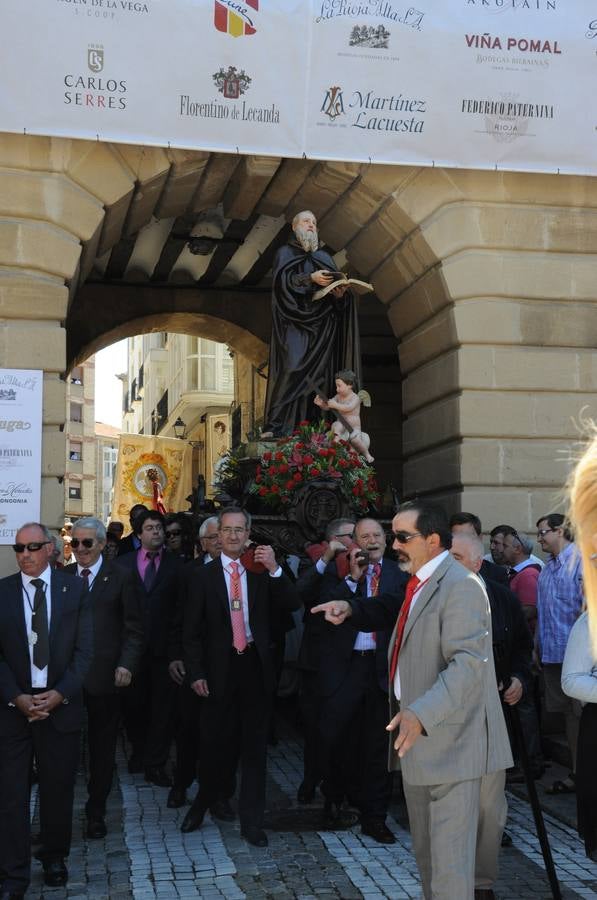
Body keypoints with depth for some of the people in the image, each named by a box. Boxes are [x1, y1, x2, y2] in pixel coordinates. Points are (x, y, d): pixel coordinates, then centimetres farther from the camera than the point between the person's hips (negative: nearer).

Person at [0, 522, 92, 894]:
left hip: (62, 706, 0)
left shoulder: (75, 589, 1)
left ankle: (55, 857, 30)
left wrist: (61, 693, -11)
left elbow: (85, 649, 0)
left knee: (59, 790, 10)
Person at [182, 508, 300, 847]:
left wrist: (275, 568, -19)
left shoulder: (263, 571, 4)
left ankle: (252, 820, 18)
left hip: (256, 666, 1)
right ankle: (204, 803, 34)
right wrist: (196, 673, -4)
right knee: (215, 742, 9)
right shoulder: (205, 575, 2)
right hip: (221, 667, -1)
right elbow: (192, 629, 2)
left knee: (255, 746, 7)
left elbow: (293, 604, -7)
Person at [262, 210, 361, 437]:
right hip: (295, 322, -5)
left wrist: (340, 292, -7)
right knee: (292, 368, -19)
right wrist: (310, 278, -19)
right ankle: (275, 425, -21)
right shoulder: (285, 253, 10)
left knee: (320, 374, -3)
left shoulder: (324, 257, 23)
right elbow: (282, 280, -7)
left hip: (322, 323, 5)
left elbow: (337, 286, 16)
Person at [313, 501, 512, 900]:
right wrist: (351, 607, 12)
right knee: (426, 851, 20)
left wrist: (421, 714, -38)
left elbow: (468, 663, -27)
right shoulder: (419, 583, 13)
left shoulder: (459, 585, -18)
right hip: (420, 735, 10)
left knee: (449, 859, -6)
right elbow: (391, 611, 32)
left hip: (450, 744, -10)